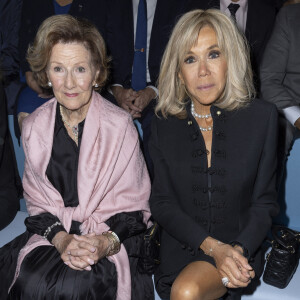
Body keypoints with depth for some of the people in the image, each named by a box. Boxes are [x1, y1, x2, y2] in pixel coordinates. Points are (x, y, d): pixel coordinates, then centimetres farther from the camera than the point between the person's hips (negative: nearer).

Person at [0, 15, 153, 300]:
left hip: (113, 238, -2)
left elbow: (133, 206, -3)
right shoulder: (34, 127, 3)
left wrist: (107, 242, -22)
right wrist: (60, 238, -14)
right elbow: (37, 203, 5)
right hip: (53, 234, 3)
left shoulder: (120, 125, -7)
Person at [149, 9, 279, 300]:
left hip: (239, 247, -2)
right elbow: (161, 202, -2)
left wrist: (239, 249, -18)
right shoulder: (164, 123, -2)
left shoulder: (261, 117, -5)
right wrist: (212, 246, -15)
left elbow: (264, 202, 0)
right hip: (180, 247, 2)